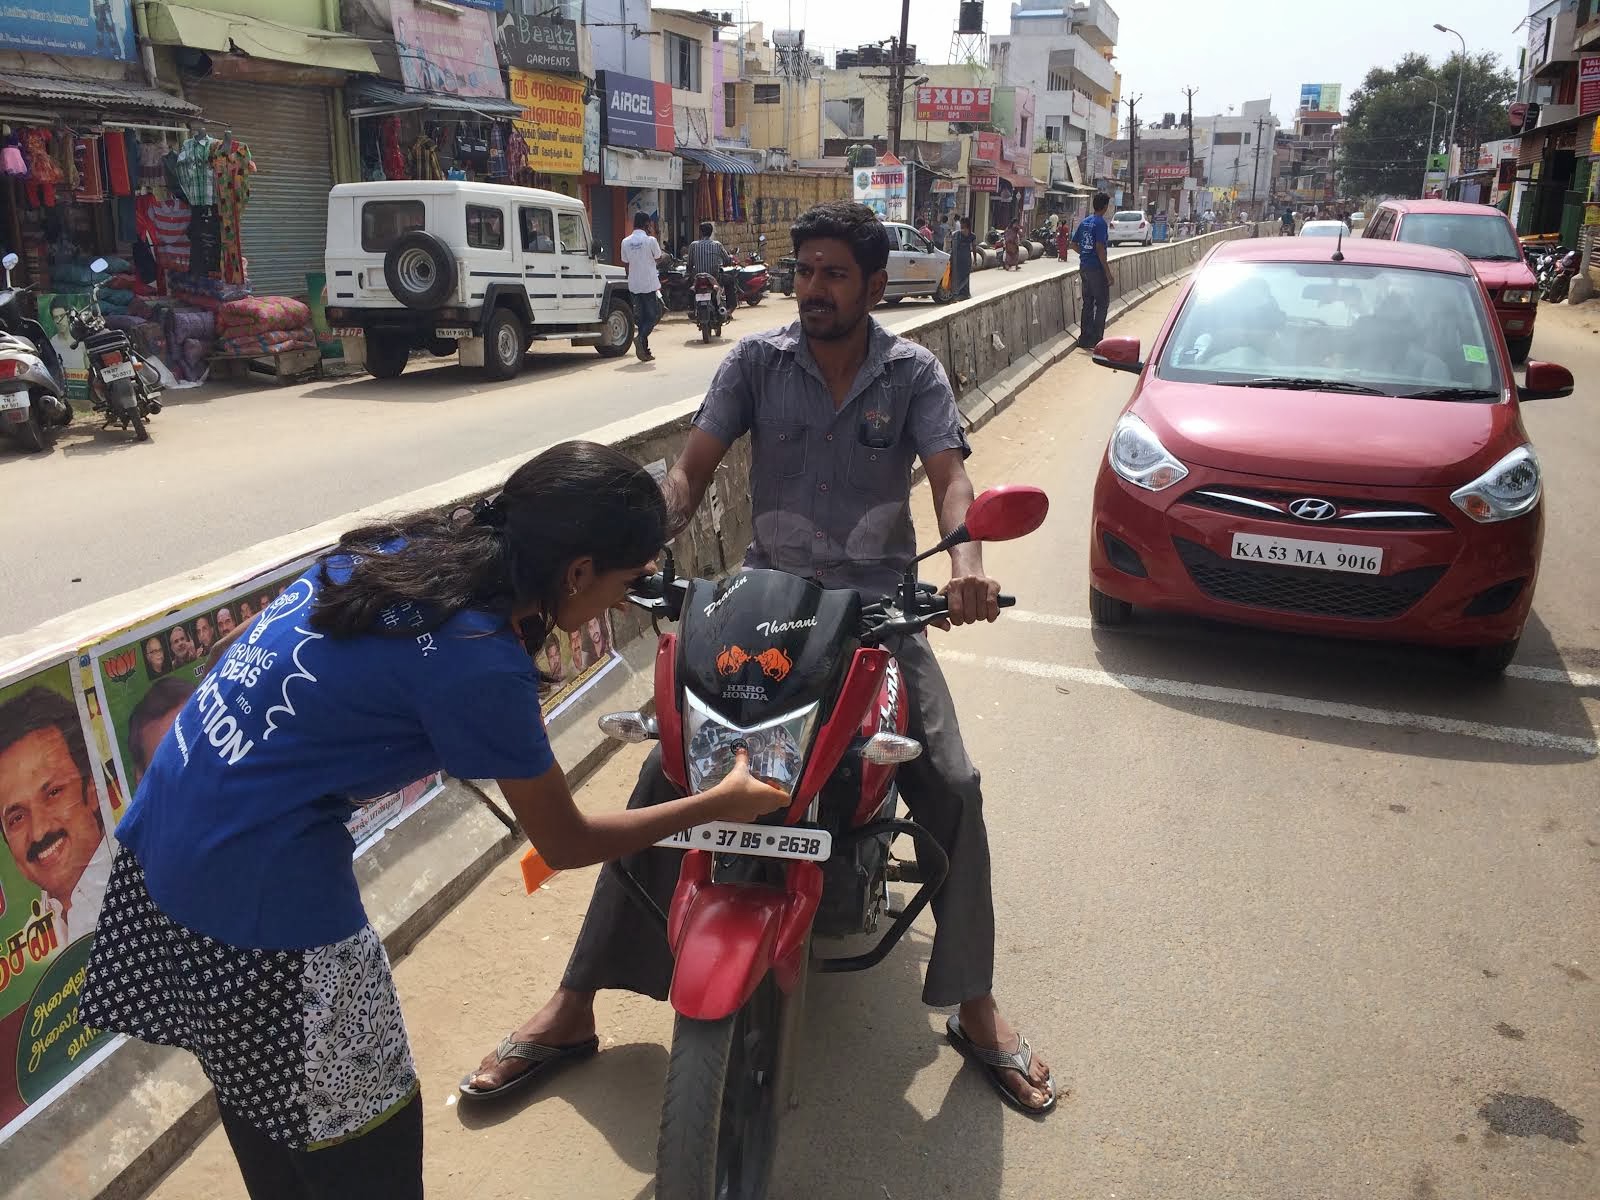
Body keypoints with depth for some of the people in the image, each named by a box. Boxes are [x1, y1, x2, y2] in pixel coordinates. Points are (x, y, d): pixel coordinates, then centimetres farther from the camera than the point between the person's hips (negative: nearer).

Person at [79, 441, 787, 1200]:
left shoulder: (414, 543, -2)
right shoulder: (479, 660, -22)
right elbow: (563, 844, -9)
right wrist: (719, 806, 0)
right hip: (259, 877, -9)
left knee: (258, 1090, 28)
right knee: (363, 1138, 11)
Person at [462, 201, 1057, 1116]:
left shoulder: (914, 373, 4)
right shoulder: (758, 361, 5)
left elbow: (950, 475, -10)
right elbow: (693, 467, 0)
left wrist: (966, 560, -32)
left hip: (879, 604, 0)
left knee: (953, 785, -15)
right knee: (665, 774, -12)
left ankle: (977, 1009, 7)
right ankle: (573, 1006, 0)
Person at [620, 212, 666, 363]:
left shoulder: (626, 242, 3)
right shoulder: (650, 240, -11)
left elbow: (625, 264, 9)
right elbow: (659, 258, 2)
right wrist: (665, 255, 24)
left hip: (634, 285, 5)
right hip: (650, 284, -5)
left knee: (641, 317, 11)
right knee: (655, 315, 4)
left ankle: (645, 352, 11)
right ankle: (641, 338, -21)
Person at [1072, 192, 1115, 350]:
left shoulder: (1084, 222, 9)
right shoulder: (1101, 223, -13)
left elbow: (1074, 244, 15)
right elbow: (1100, 248, -20)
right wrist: (1108, 273, -18)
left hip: (1084, 267, 7)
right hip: (1096, 269, -7)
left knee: (1087, 303, 13)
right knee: (1101, 304, 1)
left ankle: (1084, 338, 16)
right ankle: (1096, 340, 0)